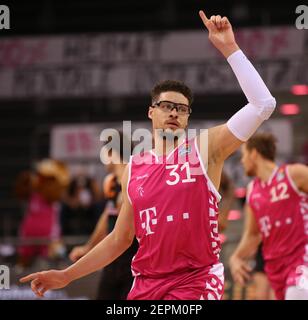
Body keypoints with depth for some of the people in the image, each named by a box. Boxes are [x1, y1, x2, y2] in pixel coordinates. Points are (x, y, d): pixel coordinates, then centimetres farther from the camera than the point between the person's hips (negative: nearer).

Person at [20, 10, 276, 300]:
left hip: (196, 282, -4)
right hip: (146, 284, 4)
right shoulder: (134, 168, 11)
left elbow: (263, 105, -12)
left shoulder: (206, 148, 0)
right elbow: (120, 239, 20)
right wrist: (67, 276, 17)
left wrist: (229, 48, -14)